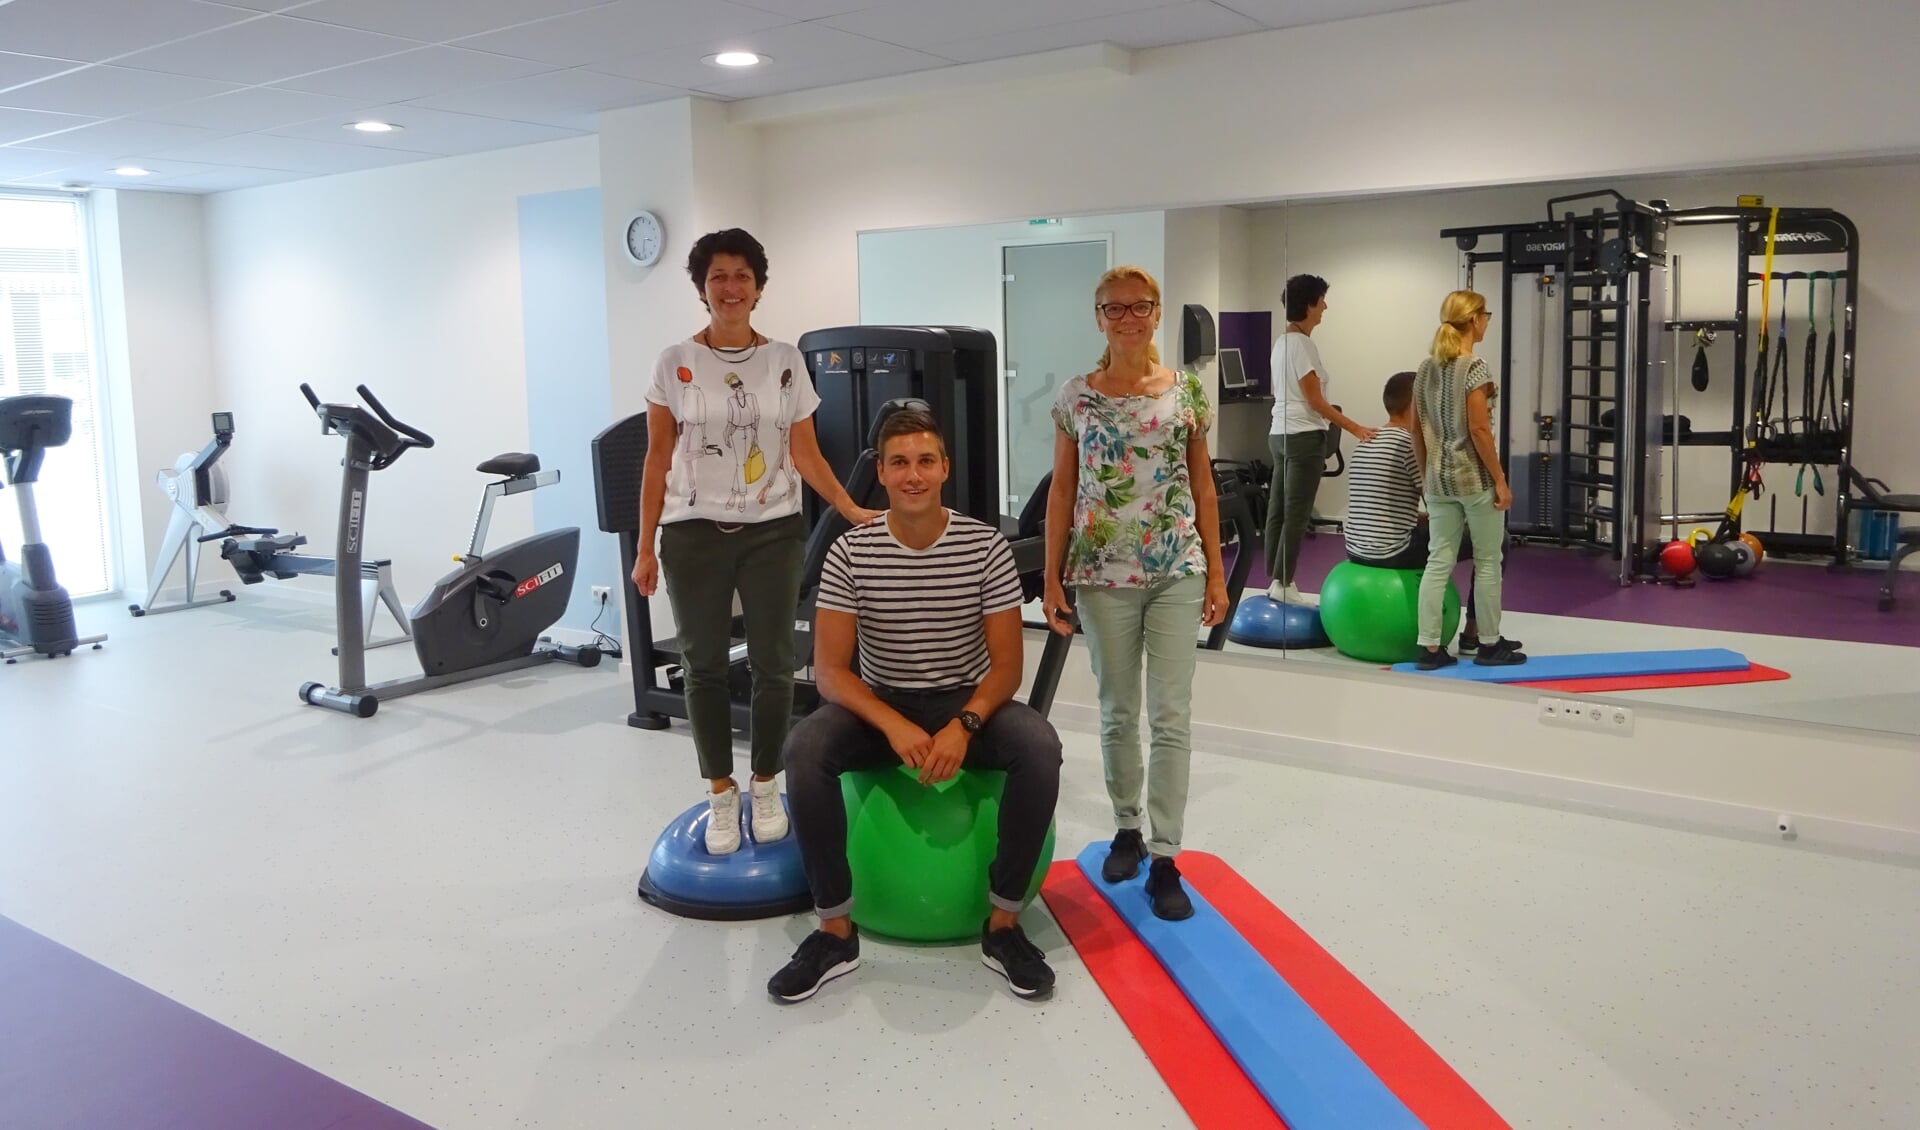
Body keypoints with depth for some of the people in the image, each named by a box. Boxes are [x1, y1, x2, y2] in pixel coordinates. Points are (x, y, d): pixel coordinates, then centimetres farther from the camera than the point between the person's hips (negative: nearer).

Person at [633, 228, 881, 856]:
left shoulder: (785, 361, 3)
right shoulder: (676, 363, 1)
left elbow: (805, 455, 5)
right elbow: (657, 460, 2)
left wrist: (854, 511, -6)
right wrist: (645, 547, -2)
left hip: (773, 531, 1)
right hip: (694, 533, 0)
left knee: (773, 662, 3)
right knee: (704, 664, 6)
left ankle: (766, 787, 21)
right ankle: (721, 795, 20)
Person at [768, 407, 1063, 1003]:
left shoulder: (986, 546, -10)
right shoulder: (850, 552, -10)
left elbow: (1006, 665, -9)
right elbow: (829, 669, -12)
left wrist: (963, 726, -28)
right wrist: (893, 725, -29)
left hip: (968, 704, 0)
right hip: (879, 707, 0)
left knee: (1040, 747, -30)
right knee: (803, 750, -30)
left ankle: (1003, 926, -14)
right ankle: (835, 931, -15)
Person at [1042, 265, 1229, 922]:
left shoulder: (1187, 392, 3)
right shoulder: (1076, 397, 2)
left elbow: (1202, 486, 7)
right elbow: (1062, 489, 3)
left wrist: (1215, 572, 4)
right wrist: (1052, 577, -1)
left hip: (1176, 572, 0)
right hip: (1102, 573, 0)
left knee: (1171, 715, -1)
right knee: (1118, 710, 11)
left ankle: (1165, 859, 5)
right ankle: (1127, 829, 28)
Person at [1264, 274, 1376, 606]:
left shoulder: (1282, 342, 13)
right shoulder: (1302, 344, -15)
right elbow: (1314, 401, -16)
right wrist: (1355, 428, -15)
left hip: (1280, 434, 10)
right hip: (1303, 437, -10)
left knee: (1279, 511, 9)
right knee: (1296, 514, -5)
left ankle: (1276, 581, 14)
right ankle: (1283, 584, -3)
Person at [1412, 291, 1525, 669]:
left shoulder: (1426, 367, 7)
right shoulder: (1475, 368, -13)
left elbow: (1418, 429, 10)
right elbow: (1479, 430, -17)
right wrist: (1500, 479, -11)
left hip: (1439, 478, 6)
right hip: (1475, 478, -6)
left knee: (1439, 562, 6)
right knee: (1487, 562, 7)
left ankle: (1429, 647, 5)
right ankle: (1489, 645, 17)